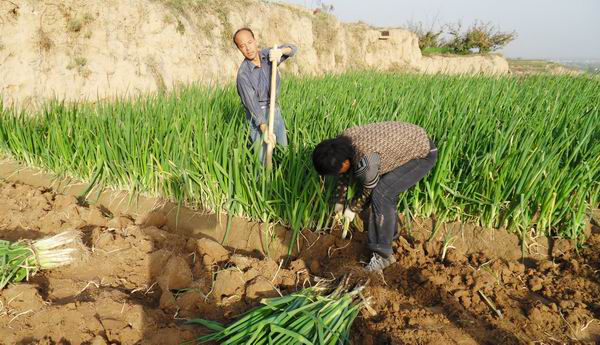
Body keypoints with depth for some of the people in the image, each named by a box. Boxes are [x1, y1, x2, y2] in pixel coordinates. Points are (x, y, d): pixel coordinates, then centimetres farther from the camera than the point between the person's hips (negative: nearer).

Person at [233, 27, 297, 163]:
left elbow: (293, 49, 0)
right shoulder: (243, 74, -21)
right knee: (263, 154, -10)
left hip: (275, 109, 6)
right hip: (258, 114, -5)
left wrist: (280, 51, -25)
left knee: (283, 147, 11)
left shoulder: (267, 54, -5)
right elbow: (251, 103, -26)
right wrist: (264, 129, -36)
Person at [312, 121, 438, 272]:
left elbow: (369, 189, -14)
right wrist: (340, 200, 18)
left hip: (424, 154, -9)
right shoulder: (343, 140, -11)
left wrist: (353, 208, 3)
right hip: (412, 139, 9)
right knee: (385, 191, 13)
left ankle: (382, 255, -5)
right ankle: (390, 233, 35)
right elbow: (345, 173, 8)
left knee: (381, 195, -16)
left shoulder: (364, 160, -35)